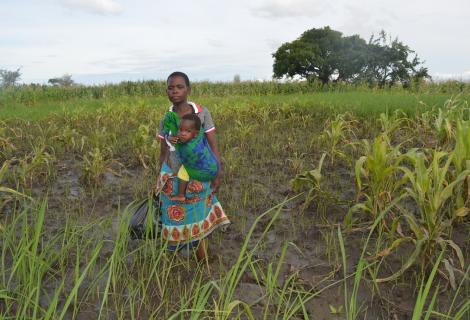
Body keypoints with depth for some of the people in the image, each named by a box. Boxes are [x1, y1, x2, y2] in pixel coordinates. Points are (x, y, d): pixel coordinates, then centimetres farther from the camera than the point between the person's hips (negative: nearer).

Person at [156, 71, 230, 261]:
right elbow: (163, 154, 8)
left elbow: (213, 146, -6)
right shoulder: (165, 120, 1)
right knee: (174, 219, 10)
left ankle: (202, 262, 29)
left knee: (198, 219, 9)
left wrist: (218, 174, -10)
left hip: (197, 178, -2)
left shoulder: (202, 113, -8)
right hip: (172, 179, 2)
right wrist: (159, 183, 11)